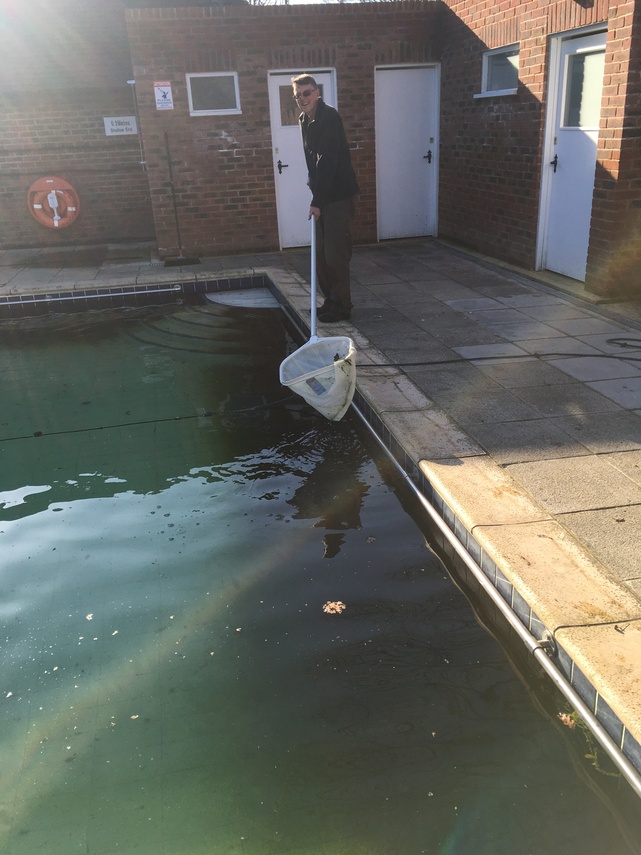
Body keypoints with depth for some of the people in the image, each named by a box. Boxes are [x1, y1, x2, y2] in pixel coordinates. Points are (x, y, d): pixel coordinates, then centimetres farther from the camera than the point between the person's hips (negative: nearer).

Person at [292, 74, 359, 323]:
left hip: (338, 195, -9)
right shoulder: (305, 120, 12)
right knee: (321, 251, 12)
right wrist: (312, 180, 7)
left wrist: (317, 201, -24)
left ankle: (342, 306, 3)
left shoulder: (329, 117, -16)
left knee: (336, 253, -6)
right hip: (322, 195, 9)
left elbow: (328, 162, -22)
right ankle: (331, 300, 23)